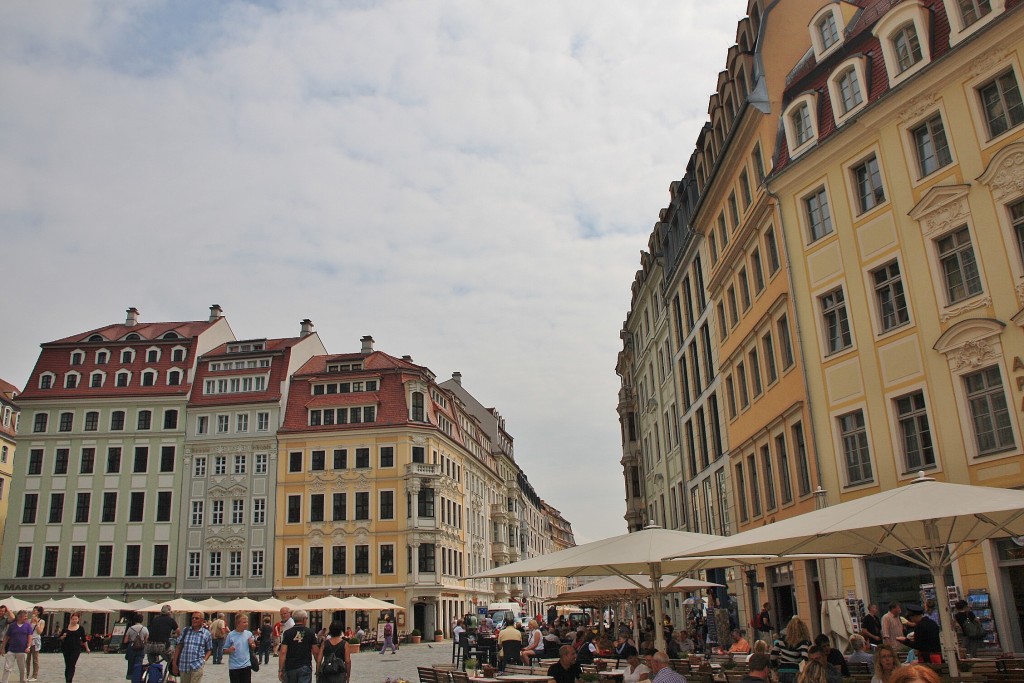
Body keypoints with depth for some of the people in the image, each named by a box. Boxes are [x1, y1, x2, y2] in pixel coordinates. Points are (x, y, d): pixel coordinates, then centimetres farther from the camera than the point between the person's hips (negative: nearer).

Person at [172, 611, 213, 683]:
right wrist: (174, 663, 7)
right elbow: (179, 647, 10)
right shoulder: (185, 631, 8)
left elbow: (209, 650, 10)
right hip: (183, 665, 3)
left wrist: (204, 660, -6)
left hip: (197, 666, -3)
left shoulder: (206, 633, 4)